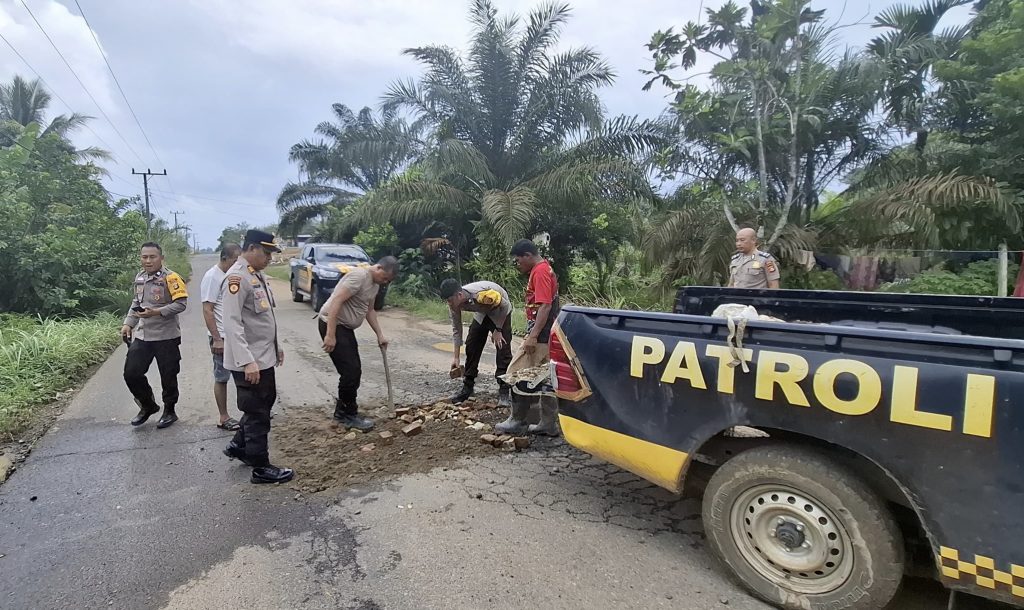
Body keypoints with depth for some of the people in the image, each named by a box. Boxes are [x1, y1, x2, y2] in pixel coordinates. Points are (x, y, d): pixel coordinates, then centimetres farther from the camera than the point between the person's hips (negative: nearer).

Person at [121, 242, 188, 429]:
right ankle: (148, 405, 29)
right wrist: (128, 323, 8)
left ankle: (169, 411, 24)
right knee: (131, 373, 7)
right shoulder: (139, 278, 9)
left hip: (166, 336, -6)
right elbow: (135, 304, 18)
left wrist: (156, 312, -25)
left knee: (168, 376, 5)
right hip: (141, 336, 6)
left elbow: (181, 304, -18)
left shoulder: (170, 278, -13)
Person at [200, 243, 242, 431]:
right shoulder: (212, 277, -15)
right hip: (222, 338, -7)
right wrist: (217, 339, -20)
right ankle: (224, 418, 14)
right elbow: (207, 311, -17)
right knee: (222, 378, 4)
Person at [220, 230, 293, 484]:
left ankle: (239, 446, 40)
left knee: (264, 404, 22)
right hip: (249, 362, -9)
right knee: (258, 413, 3)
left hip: (265, 357, 9)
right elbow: (233, 324, -25)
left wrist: (275, 346, 21)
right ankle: (261, 467, 17)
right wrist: (247, 361, -29)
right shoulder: (237, 277, -19)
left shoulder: (258, 275, 11)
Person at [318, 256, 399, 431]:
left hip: (345, 326, 10)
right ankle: (349, 415, 6)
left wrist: (380, 335, 15)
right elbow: (336, 301, -27)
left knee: (354, 370, 11)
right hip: (332, 324, -10)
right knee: (350, 371, -9)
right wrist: (330, 335, -29)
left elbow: (369, 310, 20)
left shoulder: (375, 284, 9)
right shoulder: (359, 276, -21)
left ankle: (342, 411, 24)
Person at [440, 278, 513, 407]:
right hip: (481, 314, 5)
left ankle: (504, 392, -12)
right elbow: (456, 329, -11)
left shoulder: (481, 294, -42)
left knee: (503, 348, -16)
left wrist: (498, 330, -19)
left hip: (500, 312, -5)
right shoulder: (454, 304, -22)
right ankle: (467, 387, 11)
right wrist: (456, 357, -11)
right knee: (471, 346, -1)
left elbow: (505, 305, -25)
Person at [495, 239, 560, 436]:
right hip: (548, 335, 10)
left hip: (539, 335, -10)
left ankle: (517, 422, 7)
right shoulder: (545, 269, 17)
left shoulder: (540, 272, -14)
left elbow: (545, 306, -22)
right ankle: (549, 424, 17)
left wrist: (533, 336, -24)